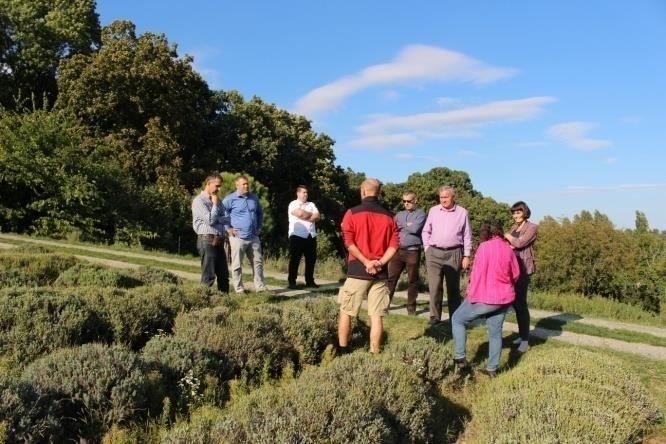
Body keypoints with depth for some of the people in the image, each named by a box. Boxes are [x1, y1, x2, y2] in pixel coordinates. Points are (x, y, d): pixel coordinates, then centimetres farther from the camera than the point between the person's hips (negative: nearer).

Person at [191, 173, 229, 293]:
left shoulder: (216, 200, 20)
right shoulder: (199, 200, -5)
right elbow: (210, 220, -15)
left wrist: (216, 219, -8)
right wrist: (215, 204, -3)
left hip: (219, 241, 8)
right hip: (207, 241, -8)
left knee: (224, 275, 10)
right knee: (209, 275, -7)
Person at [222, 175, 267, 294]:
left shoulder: (254, 198, 12)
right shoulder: (230, 198, -6)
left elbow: (260, 213, 27)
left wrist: (258, 227, 18)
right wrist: (228, 228, -7)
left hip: (254, 237, 5)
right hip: (238, 237, -5)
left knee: (258, 262, 7)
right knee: (237, 264, 0)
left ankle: (260, 286, 15)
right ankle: (239, 288, 9)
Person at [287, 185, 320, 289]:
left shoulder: (311, 204, 17)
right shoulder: (293, 204, 1)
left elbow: (317, 217, 3)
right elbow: (300, 214, -18)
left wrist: (305, 216, -11)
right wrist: (311, 214, -1)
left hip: (311, 236, 6)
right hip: (297, 236, -5)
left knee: (311, 259, 7)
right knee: (295, 260, -1)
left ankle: (310, 281, 16)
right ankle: (291, 282, 3)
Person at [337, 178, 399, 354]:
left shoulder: (352, 213, -1)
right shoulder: (388, 216, 8)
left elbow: (349, 243, -10)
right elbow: (394, 244, 0)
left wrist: (366, 262, -10)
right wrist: (380, 263, -7)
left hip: (358, 269, -2)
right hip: (381, 272, 3)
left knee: (346, 312, 10)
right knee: (376, 316, 5)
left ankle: (342, 353, 17)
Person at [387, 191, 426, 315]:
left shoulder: (420, 214, 1)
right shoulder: (399, 215, 16)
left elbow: (415, 228, -15)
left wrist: (401, 226, -3)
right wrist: (407, 225, -6)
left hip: (413, 252, -4)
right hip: (398, 250, 4)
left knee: (412, 280, 4)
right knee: (391, 278, 0)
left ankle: (411, 307, 15)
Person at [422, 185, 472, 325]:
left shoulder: (462, 212, 3)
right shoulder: (433, 211, 7)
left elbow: (467, 236, 5)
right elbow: (426, 231, 14)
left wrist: (466, 256, 1)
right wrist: (427, 248, 4)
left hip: (454, 254, -1)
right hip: (434, 253, 1)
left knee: (453, 287, 5)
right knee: (434, 287, 0)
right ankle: (435, 316, 8)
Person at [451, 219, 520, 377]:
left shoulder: (484, 247, -15)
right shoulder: (507, 248, 2)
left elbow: (477, 273, -16)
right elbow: (516, 274, 11)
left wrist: (471, 292, -2)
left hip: (484, 297, -5)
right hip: (504, 298, 6)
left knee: (458, 319, 12)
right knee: (495, 332, 13)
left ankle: (460, 357, 8)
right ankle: (492, 368, 18)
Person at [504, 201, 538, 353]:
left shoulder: (531, 227, -2)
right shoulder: (514, 228, 19)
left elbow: (520, 243, -15)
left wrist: (506, 236, 0)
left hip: (523, 268, -7)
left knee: (521, 302, -9)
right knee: (515, 302, 9)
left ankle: (525, 340, -4)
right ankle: (522, 335, 20)